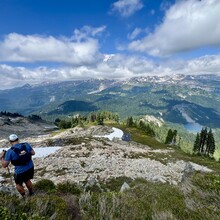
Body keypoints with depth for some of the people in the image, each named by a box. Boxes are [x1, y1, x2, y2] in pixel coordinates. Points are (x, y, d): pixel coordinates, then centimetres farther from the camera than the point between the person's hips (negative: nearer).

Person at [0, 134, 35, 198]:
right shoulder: (26, 145, -11)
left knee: (18, 184, 26)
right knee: (27, 180, 31)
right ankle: (31, 194, 47)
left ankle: (24, 197, 39)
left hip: (20, 171, -4)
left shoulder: (10, 151, -19)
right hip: (30, 168, 4)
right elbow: (33, 153, 3)